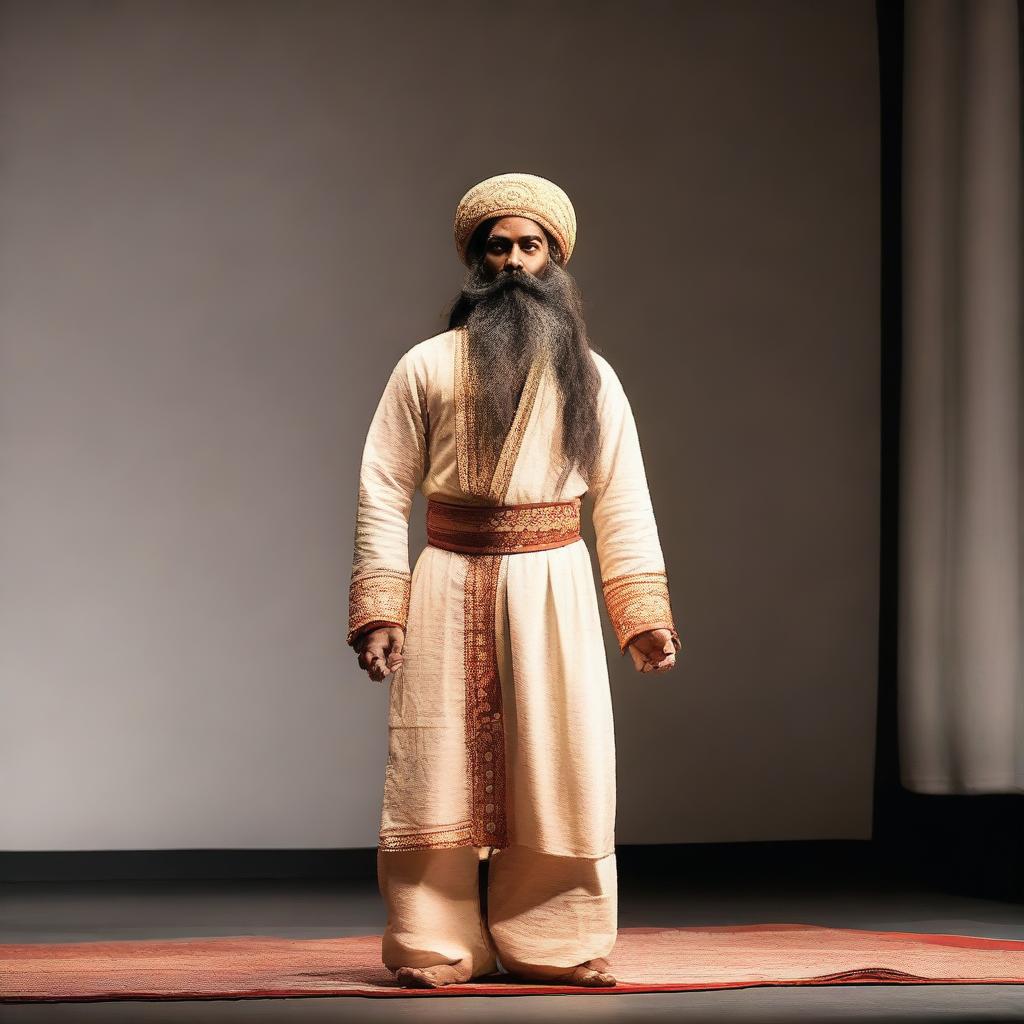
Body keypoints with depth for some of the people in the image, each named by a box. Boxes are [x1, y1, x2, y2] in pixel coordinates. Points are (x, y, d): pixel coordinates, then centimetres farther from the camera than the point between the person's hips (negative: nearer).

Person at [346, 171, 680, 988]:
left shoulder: (590, 375, 10)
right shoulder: (427, 366, 3)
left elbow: (623, 501, 8)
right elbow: (384, 495, 0)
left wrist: (646, 613, 0)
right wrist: (378, 612, -8)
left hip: (551, 587, 2)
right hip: (451, 587, -2)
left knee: (559, 766, 1)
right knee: (441, 767, -1)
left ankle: (554, 945, 10)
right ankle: (435, 947, 6)